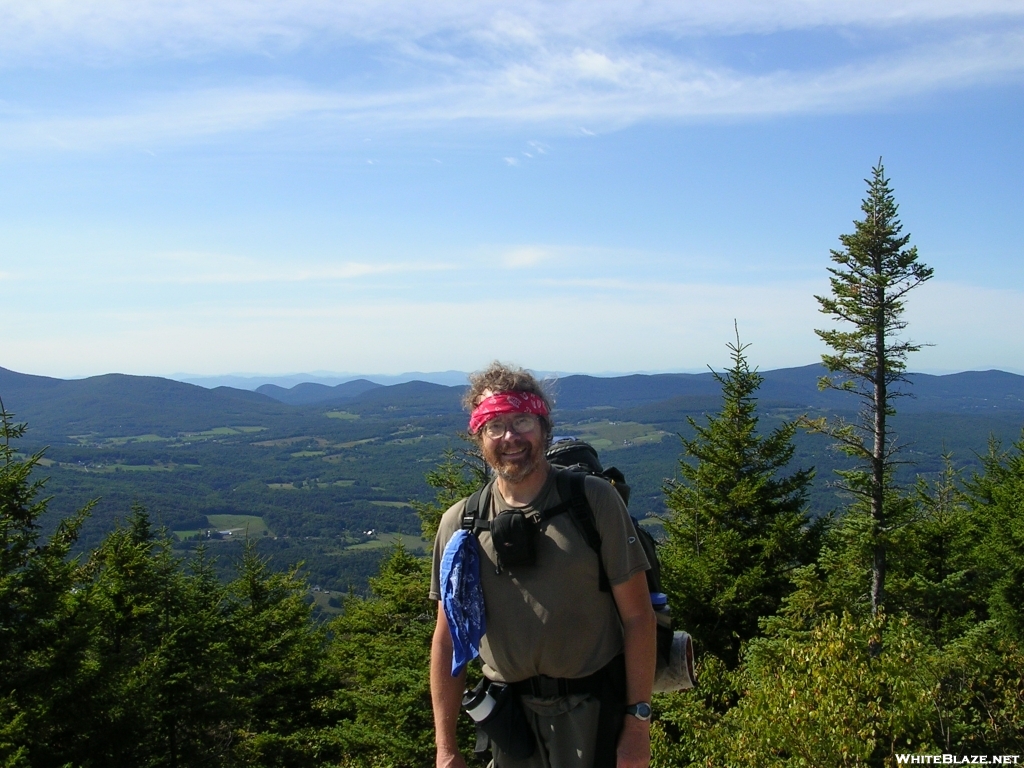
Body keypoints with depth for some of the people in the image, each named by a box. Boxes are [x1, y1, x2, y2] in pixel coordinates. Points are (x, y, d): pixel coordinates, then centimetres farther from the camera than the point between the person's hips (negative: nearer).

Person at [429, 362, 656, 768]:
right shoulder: (459, 524, -2)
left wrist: (638, 723, -10)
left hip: (593, 711, -2)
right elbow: (447, 640, 2)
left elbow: (637, 616, -8)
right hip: (510, 715, 2)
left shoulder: (594, 499, -9)